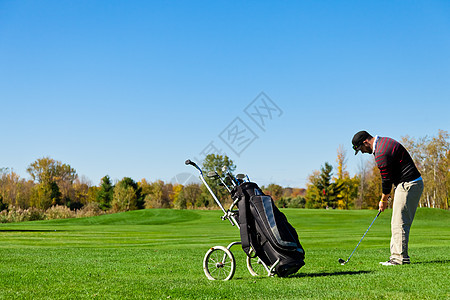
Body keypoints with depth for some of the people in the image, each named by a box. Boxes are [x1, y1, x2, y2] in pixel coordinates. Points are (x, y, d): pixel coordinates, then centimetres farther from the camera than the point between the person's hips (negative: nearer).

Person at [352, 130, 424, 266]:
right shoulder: (384, 142, 14)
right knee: (400, 223, 11)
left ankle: (400, 257, -5)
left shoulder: (381, 153, -20)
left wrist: (383, 200, 1)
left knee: (399, 223, -8)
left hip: (408, 185, -11)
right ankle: (397, 256, 14)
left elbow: (386, 179, -13)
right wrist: (387, 195, 17)